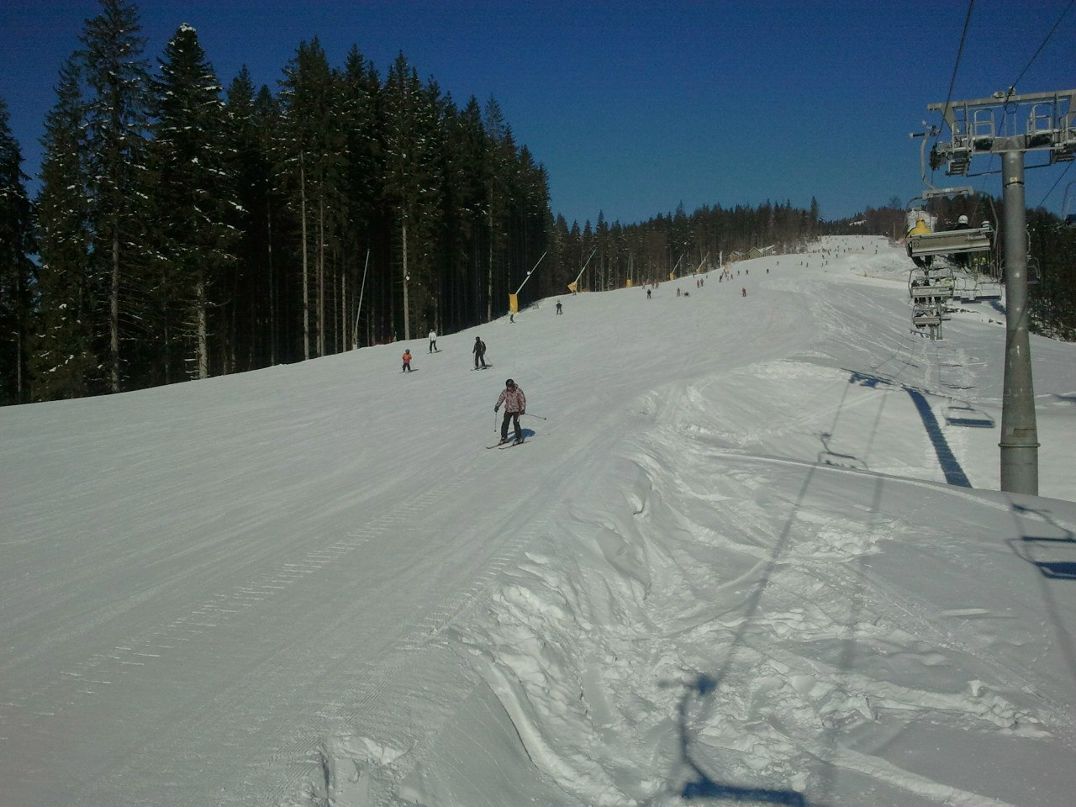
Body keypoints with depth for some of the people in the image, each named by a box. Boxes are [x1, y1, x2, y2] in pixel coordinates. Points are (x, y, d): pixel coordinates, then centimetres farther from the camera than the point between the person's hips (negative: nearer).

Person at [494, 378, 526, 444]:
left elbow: (523, 400, -10)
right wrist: (497, 406, 4)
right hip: (508, 410, 5)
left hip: (516, 410, -5)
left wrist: (523, 409, -15)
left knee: (516, 423, -12)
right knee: (505, 423, 0)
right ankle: (504, 437, 12)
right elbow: (501, 398, 11)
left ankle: (519, 438, 0)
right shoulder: (505, 391, -3)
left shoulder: (518, 391, -15)